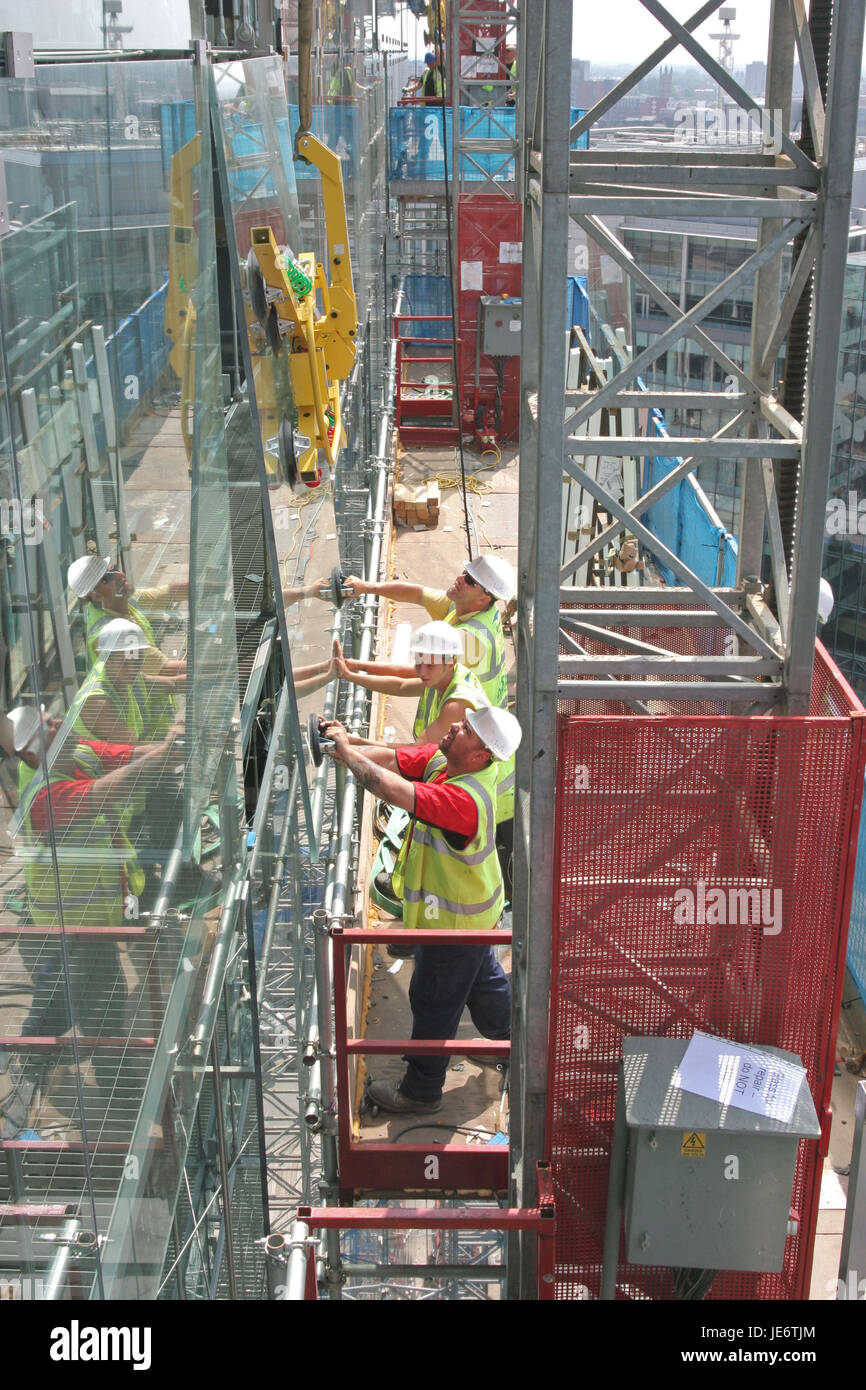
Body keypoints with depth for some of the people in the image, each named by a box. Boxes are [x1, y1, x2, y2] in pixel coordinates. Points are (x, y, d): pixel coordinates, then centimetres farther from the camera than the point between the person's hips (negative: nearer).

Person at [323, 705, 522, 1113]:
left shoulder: (465, 798, -39)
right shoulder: (442, 760, -10)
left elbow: (393, 789, -43)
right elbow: (392, 759, -6)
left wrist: (347, 752, -32)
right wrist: (343, 748, -21)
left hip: (454, 921, -9)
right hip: (472, 910, 9)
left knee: (433, 1003, 11)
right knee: (482, 977, 31)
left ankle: (421, 1091, 30)